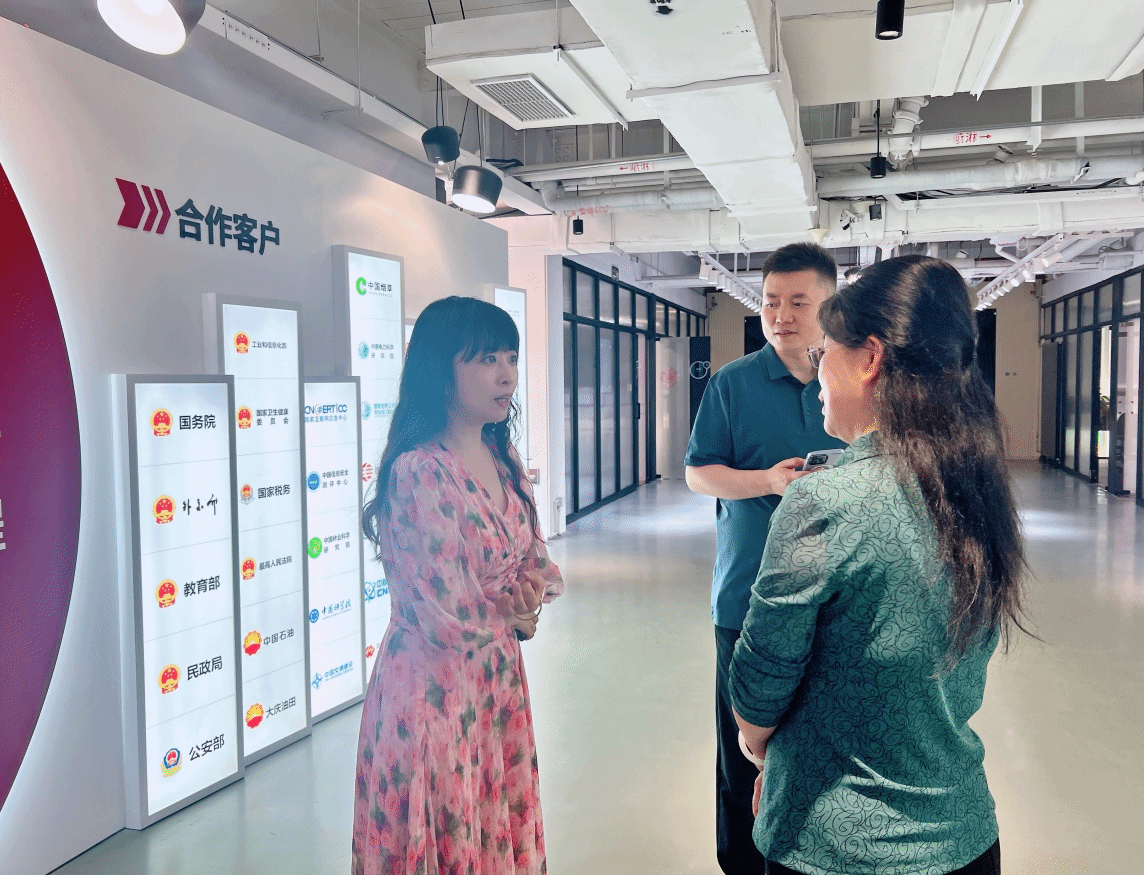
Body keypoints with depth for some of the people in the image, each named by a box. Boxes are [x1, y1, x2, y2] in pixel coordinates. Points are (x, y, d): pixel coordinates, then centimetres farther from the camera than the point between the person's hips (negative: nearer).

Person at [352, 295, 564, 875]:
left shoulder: (502, 457, 2)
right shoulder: (418, 472, -23)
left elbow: (536, 559, 10)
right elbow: (450, 619, -24)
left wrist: (531, 589, -12)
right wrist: (517, 615, -5)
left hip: (498, 680, 7)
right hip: (434, 691, -7)